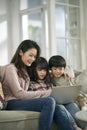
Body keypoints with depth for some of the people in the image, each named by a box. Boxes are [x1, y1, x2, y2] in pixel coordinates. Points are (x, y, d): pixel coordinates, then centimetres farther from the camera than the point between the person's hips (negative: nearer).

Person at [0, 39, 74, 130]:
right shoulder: (11, 69, -4)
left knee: (57, 109, -21)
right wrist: (45, 93, -13)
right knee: (49, 101, -29)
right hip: (12, 103, -7)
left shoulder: (25, 69, 24)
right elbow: (19, 94, -12)